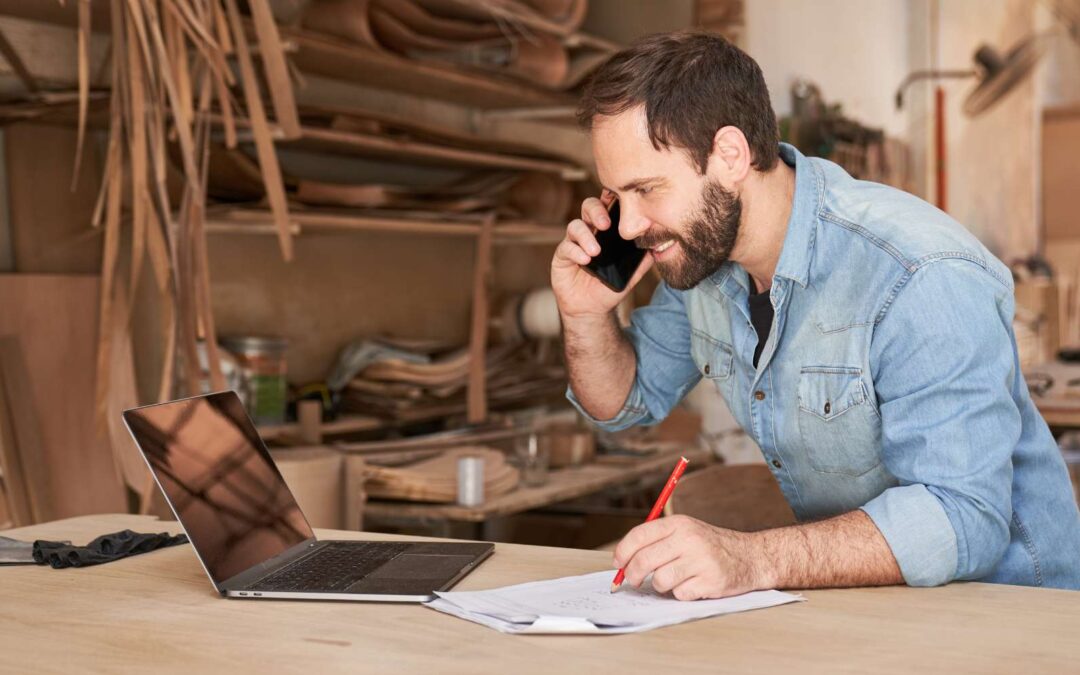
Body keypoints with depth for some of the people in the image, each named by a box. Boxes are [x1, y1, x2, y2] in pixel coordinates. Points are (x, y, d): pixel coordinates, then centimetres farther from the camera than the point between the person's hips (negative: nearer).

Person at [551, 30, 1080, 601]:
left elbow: (963, 519, -31)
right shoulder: (702, 245, -1)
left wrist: (753, 559, -42)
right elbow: (628, 401, 14)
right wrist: (587, 314, -7)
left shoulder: (925, 283, -25)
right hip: (844, 590, 7)